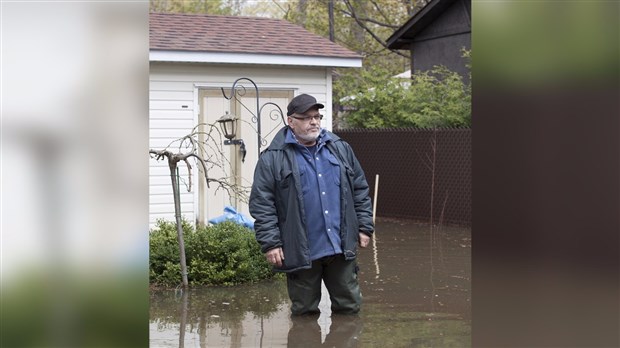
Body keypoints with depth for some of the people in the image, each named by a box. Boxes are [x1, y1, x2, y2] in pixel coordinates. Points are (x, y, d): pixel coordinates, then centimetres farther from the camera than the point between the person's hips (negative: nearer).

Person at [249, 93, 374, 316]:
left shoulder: (340, 148, 11)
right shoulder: (273, 159, -3)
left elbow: (360, 190, 16)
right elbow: (261, 204, -6)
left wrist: (364, 226, 9)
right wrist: (271, 243, -12)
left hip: (341, 248, 4)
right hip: (301, 252, -3)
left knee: (349, 306, 11)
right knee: (304, 312, 7)